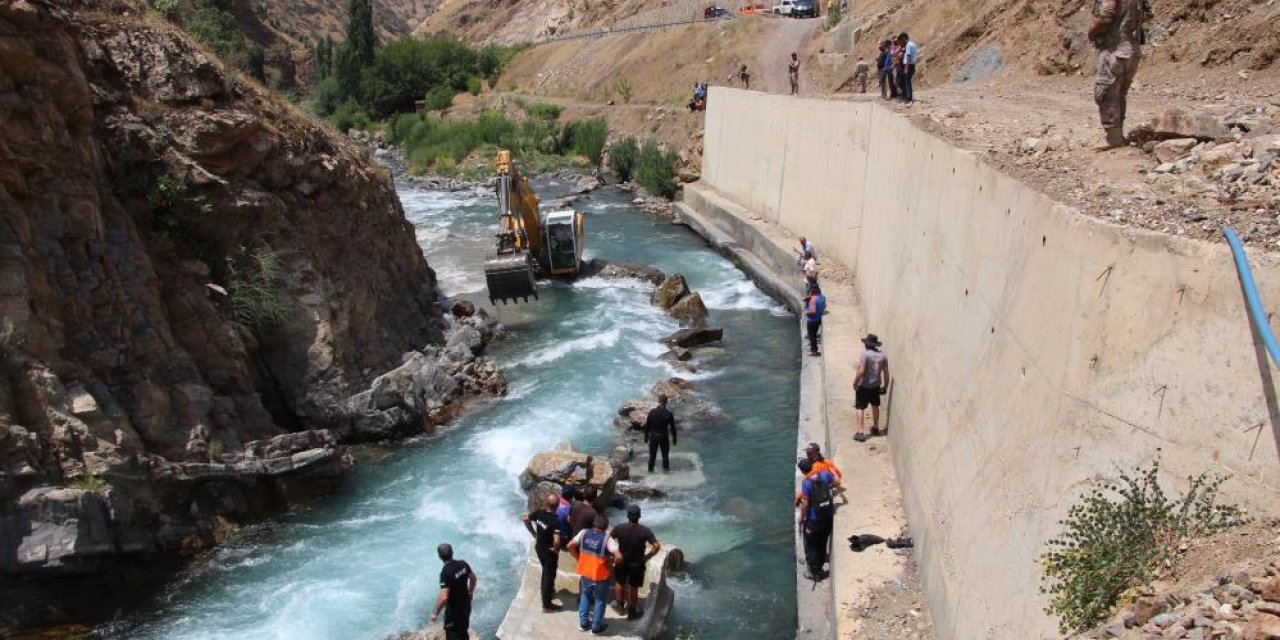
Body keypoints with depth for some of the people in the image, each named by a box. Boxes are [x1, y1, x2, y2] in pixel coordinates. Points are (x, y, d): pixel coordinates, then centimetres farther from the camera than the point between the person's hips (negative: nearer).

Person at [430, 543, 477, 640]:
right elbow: (473, 578, 9)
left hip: (454, 609, -7)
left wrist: (435, 612, -19)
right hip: (466, 605, 7)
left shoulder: (446, 573, -30)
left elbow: (444, 598, -33)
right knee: (464, 631, 26)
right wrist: (470, 593, 27)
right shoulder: (463, 564, -9)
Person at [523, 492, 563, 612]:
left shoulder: (539, 513, -12)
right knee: (549, 576, 9)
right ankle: (547, 605, 20)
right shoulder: (554, 521, -32)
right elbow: (557, 541, -41)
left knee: (546, 572, 30)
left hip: (539, 547, 7)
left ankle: (548, 591, 52)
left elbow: (526, 519, 5)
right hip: (549, 551, -7)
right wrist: (555, 549, -18)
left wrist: (534, 534, 12)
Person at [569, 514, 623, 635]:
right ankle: (596, 627, 28)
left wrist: (579, 559, 9)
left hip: (585, 573, 4)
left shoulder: (583, 533, -9)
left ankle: (583, 623, 35)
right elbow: (619, 557, -27)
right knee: (600, 600, 16)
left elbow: (570, 546, -1)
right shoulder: (607, 539, -21)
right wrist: (610, 562, -7)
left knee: (585, 596, 26)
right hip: (600, 576, -4)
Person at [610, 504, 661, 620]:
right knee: (633, 588, 18)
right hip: (637, 564, -1)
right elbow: (657, 546, -23)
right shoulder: (645, 531, -21)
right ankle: (631, 612, 31)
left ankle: (619, 602, 45)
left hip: (621, 561, 1)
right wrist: (647, 557, -9)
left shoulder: (619, 528, -19)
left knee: (619, 582, 28)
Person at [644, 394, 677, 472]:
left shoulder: (652, 411, -12)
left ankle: (650, 469, 24)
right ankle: (665, 468, 33)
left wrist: (646, 437, 6)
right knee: (665, 454, 20)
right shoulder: (669, 413, -15)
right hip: (664, 437, -1)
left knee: (652, 454, 16)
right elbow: (673, 428, -8)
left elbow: (647, 425, -6)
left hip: (653, 436, 1)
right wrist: (674, 439, 4)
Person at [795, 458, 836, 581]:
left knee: (811, 546, 13)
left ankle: (814, 573, 20)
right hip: (828, 517, 6)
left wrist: (801, 518, -5)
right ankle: (820, 568, 35)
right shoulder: (824, 474, -6)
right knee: (822, 544, 22)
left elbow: (805, 503, -18)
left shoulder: (806, 483, -21)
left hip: (813, 520, -5)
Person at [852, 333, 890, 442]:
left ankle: (860, 433, -7)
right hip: (876, 386, 6)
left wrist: (855, 383, -12)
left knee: (859, 408, -1)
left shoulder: (865, 354, -18)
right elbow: (886, 373, 3)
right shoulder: (882, 356, 0)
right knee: (875, 406, 24)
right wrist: (885, 386, 14)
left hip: (864, 386, -6)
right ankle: (876, 428, 40)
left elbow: (861, 371, -23)